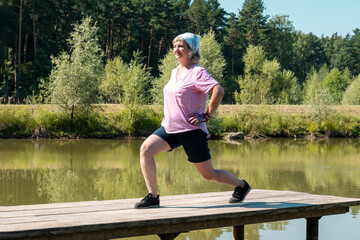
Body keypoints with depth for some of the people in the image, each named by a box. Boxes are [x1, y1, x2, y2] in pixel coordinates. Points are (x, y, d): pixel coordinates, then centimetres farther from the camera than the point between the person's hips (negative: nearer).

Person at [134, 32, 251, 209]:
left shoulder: (198, 72, -13)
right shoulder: (175, 72, 12)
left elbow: (218, 91, -27)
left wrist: (207, 115, -21)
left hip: (191, 130, -7)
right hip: (170, 127, 7)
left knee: (209, 174, 2)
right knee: (146, 149, -14)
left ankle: (241, 185, 28)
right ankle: (152, 196, -9)